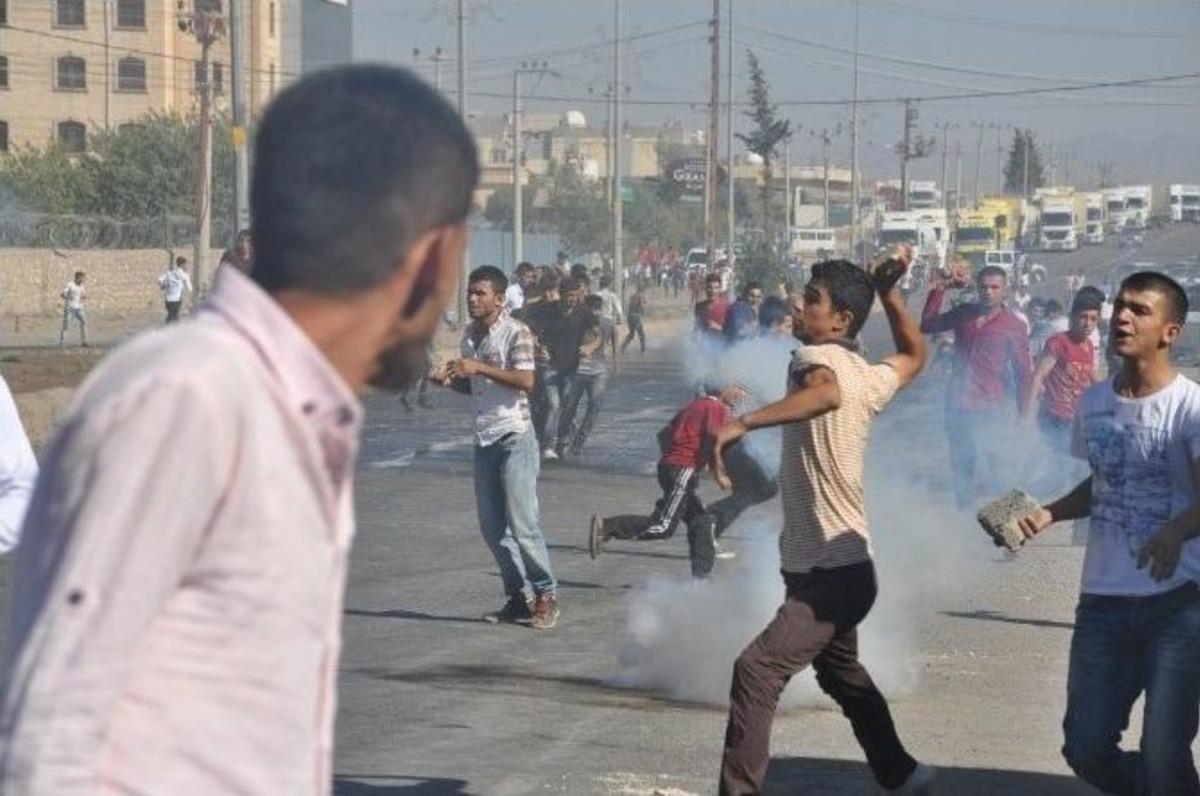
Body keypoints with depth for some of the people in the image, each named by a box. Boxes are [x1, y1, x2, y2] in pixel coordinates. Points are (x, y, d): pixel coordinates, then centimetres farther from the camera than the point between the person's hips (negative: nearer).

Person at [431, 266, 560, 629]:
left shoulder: (516, 332, -10)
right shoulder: (470, 335, 13)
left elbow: (526, 381, -22)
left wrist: (479, 367, -27)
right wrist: (449, 379, 4)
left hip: (514, 438, -7)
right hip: (484, 439, 8)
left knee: (522, 523, -9)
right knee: (492, 527, 6)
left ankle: (545, 593, 4)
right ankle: (518, 598, 14)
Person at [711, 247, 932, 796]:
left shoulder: (817, 357, -17)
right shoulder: (868, 378, 6)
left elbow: (827, 392, -43)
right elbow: (915, 355, 29)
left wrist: (743, 423, -50)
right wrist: (887, 290, 21)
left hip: (829, 574, -10)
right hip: (842, 566, 10)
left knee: (756, 671, -21)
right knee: (840, 672, 30)